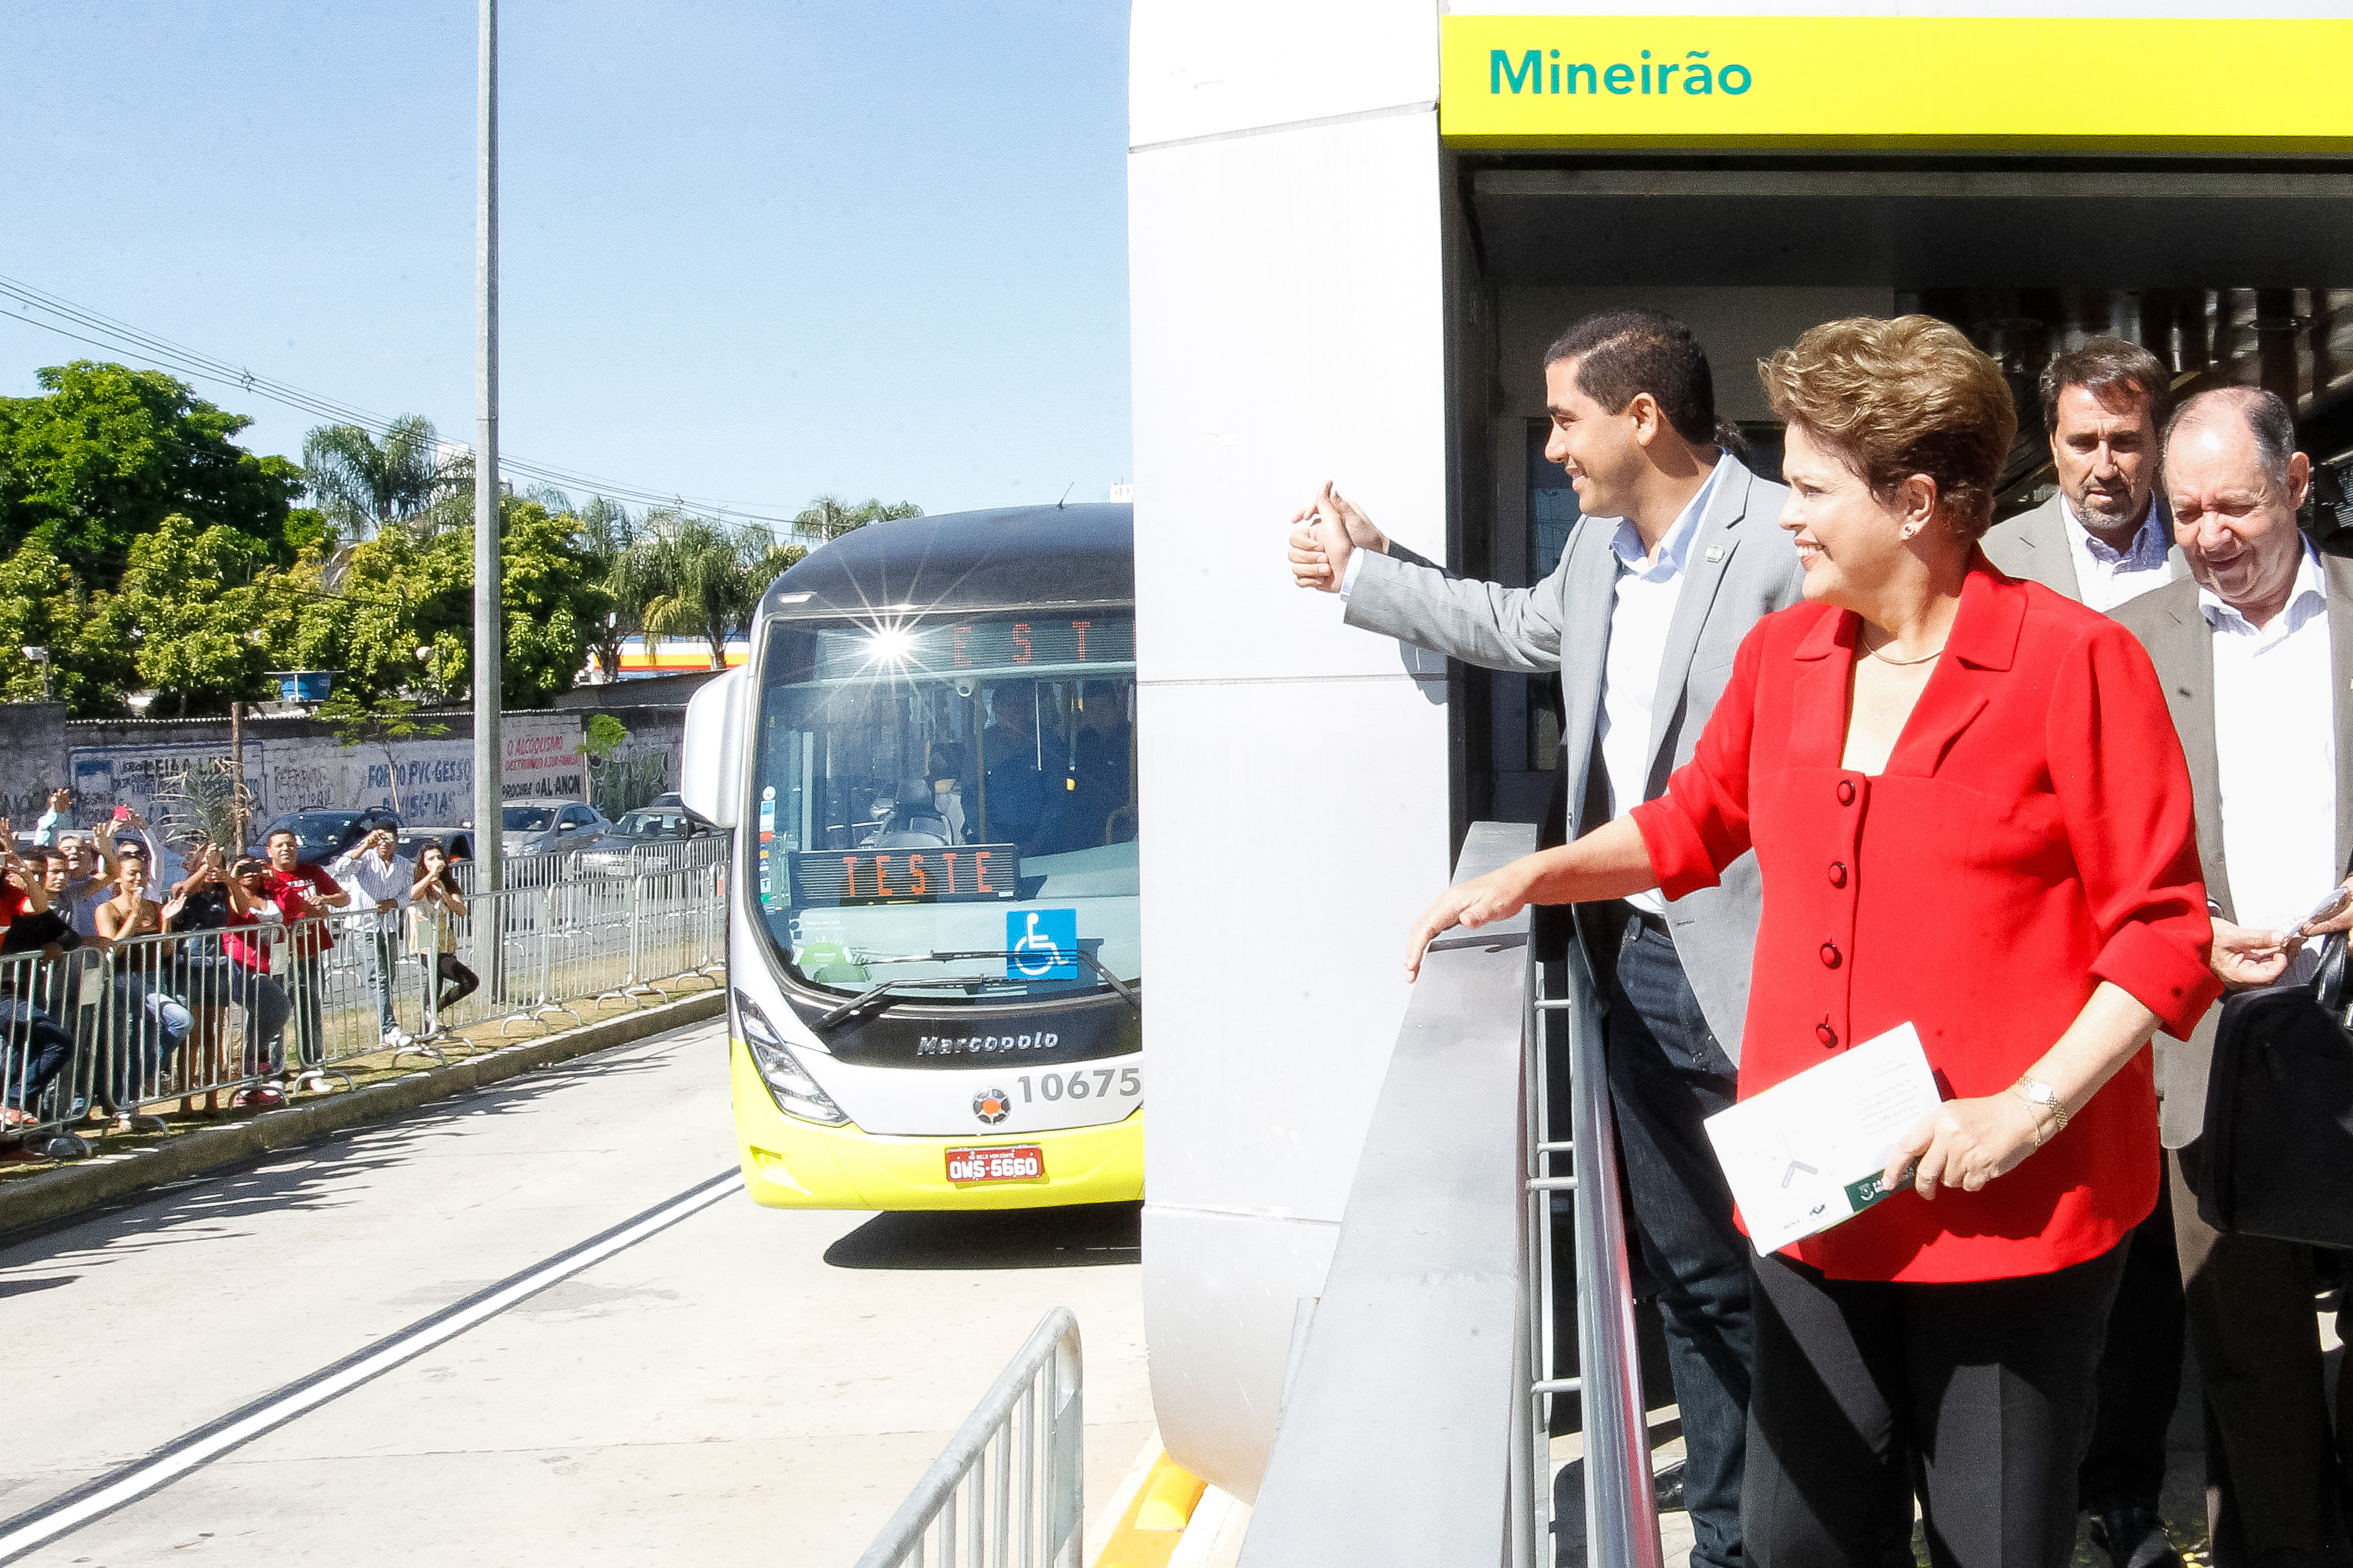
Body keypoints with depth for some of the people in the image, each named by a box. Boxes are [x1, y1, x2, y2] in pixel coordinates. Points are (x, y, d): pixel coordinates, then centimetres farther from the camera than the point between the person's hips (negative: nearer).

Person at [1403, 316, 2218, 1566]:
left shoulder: (2074, 662, -10)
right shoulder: (1781, 655, 8)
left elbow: (2164, 935, -10)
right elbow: (1696, 822, 25)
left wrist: (2027, 1110, -17)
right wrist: (1533, 876, 14)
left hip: (2014, 1219, -5)